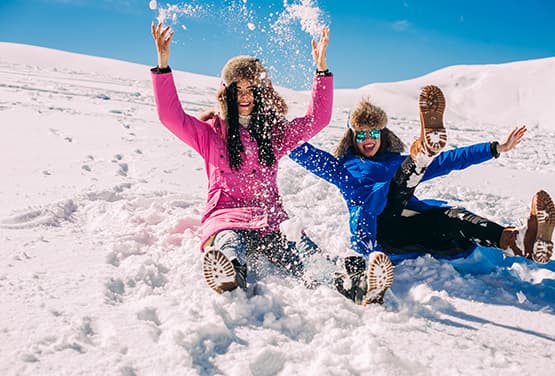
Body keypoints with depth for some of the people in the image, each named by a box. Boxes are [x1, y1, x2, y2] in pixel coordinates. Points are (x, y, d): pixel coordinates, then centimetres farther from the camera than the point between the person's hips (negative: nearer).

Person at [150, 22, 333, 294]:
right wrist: (163, 64, -5)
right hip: (226, 214, -2)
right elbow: (171, 116, 3)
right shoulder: (211, 133, 15)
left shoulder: (275, 133, 21)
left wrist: (321, 68, 9)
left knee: (308, 257, -31)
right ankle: (228, 280, -72)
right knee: (230, 244, -41)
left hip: (270, 216, 2)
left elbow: (317, 119, 16)